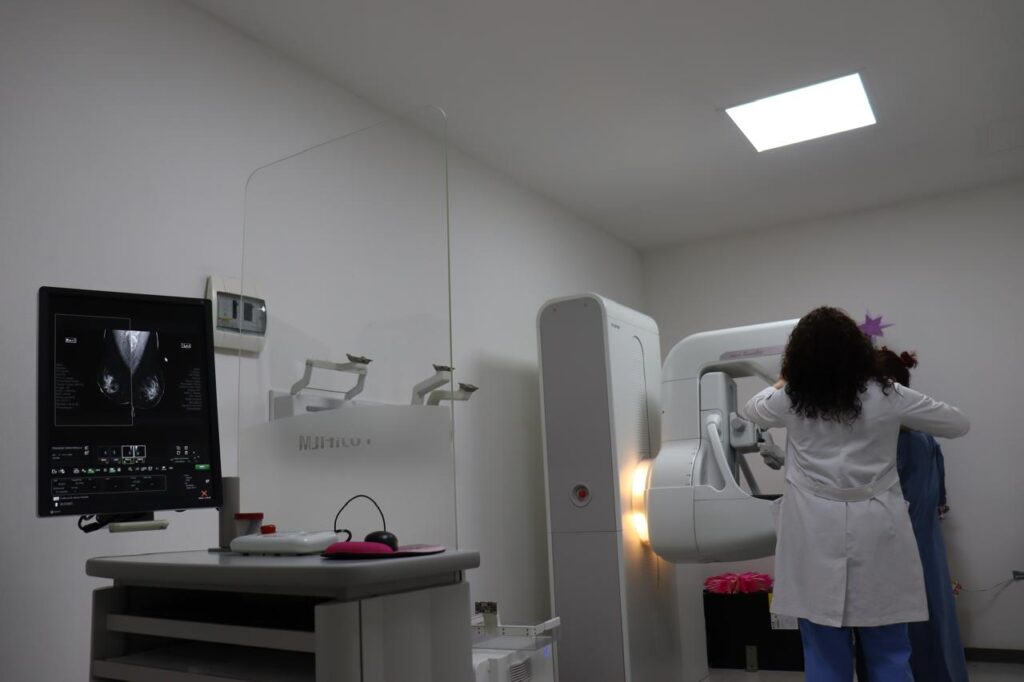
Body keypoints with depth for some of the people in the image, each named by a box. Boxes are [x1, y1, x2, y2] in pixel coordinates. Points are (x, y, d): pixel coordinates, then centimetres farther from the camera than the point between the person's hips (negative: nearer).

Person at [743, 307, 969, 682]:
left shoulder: (791, 400, -1)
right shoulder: (888, 397, -2)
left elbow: (752, 410, 22)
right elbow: (959, 424, 12)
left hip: (817, 537, 0)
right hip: (875, 533, 0)